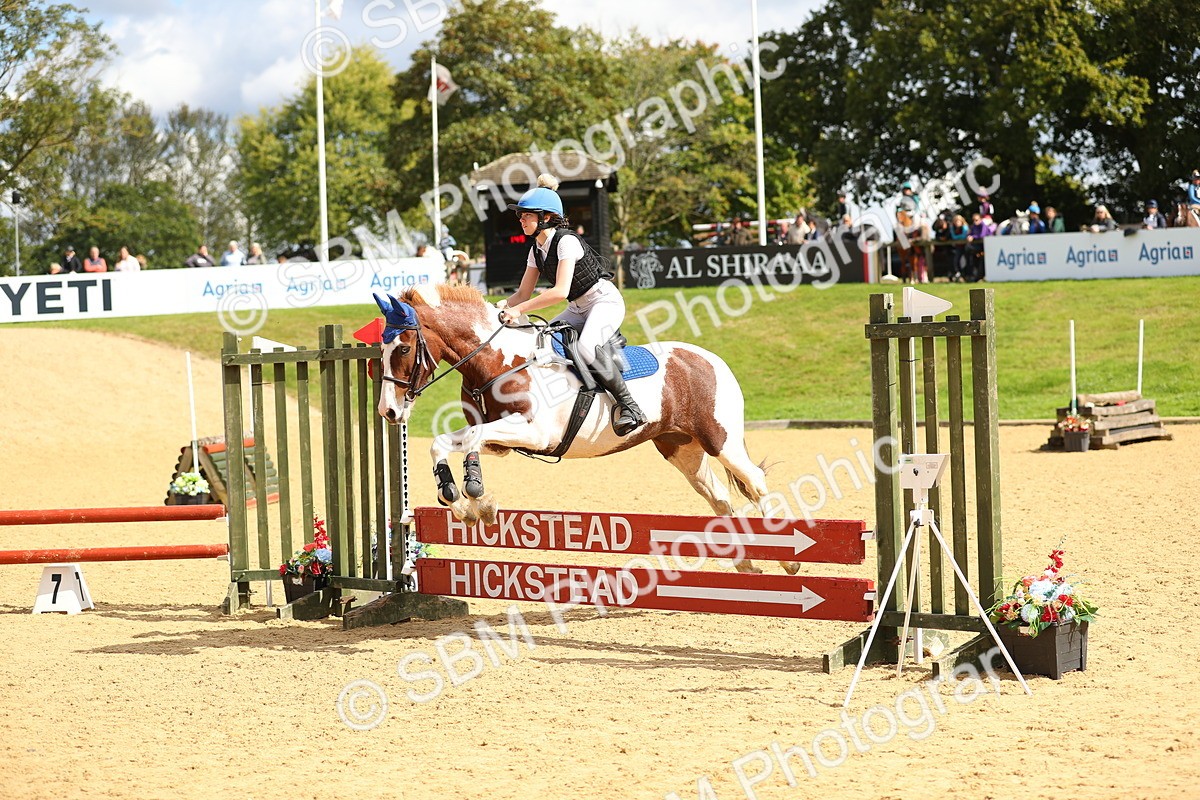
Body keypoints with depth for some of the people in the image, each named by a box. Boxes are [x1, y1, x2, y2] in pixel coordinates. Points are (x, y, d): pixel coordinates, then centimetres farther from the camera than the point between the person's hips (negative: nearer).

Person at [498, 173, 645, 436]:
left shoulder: (566, 241, -20)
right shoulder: (536, 249, 6)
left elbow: (561, 291, -29)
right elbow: (524, 293, 9)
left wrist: (519, 310, -30)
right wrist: (502, 306, -10)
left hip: (605, 301, -9)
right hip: (578, 309, 9)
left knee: (586, 347, -34)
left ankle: (628, 405, -27)